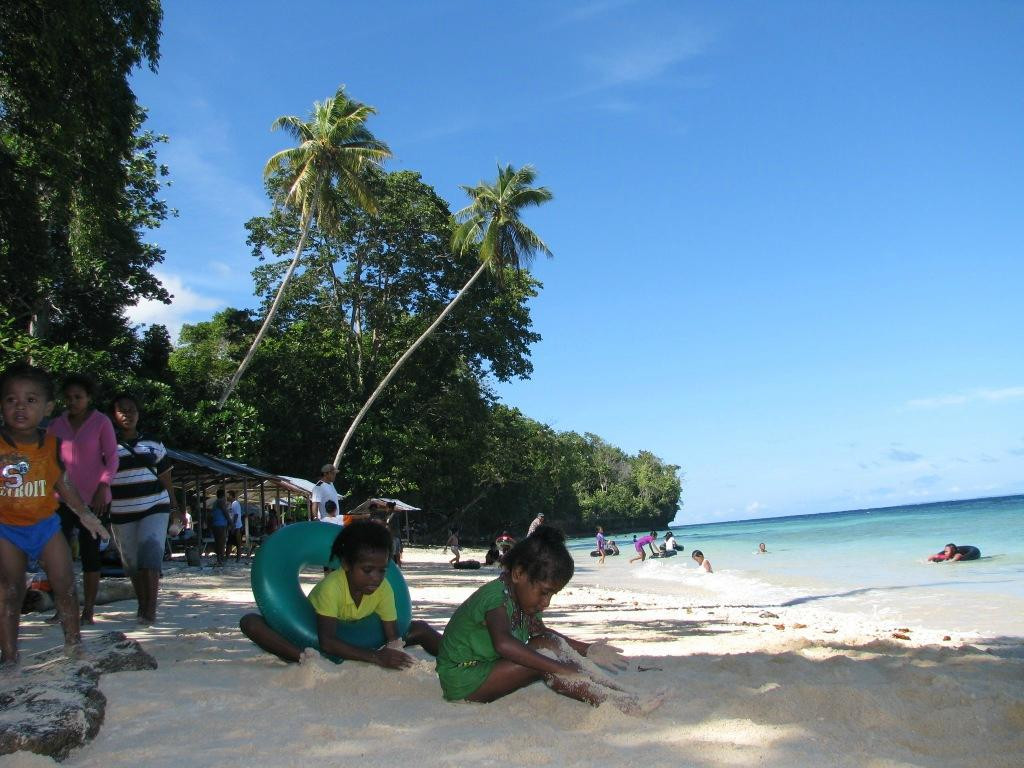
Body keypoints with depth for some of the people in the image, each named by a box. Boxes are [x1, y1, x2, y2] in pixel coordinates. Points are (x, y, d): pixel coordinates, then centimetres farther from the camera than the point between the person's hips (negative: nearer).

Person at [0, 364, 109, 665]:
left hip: (45, 524, 3)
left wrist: (84, 513, 15)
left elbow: (62, 482, 11)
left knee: (65, 584, 5)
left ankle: (73, 640, 22)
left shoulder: (52, 444, -4)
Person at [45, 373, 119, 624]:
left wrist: (102, 489, -15)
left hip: (93, 498, -3)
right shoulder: (56, 425, 8)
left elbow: (112, 459, -4)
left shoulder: (101, 422, -2)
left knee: (90, 554, 3)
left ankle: (88, 611, 9)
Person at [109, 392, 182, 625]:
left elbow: (165, 478, 14)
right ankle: (143, 606, 22)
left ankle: (150, 608, -18)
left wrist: (174, 508, 14)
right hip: (122, 513, 1)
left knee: (150, 555, -17)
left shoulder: (153, 444, 9)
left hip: (155, 508, -1)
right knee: (133, 564, 7)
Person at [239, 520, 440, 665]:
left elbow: (393, 638, -18)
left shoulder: (384, 589, -19)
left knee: (421, 629, -10)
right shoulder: (331, 586, -32)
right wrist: (375, 657, -49)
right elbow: (327, 642, -39)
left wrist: (393, 653, -43)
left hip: (353, 639, 4)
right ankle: (306, 659, -48)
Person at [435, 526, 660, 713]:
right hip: (462, 681, -9)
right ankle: (614, 702, -26)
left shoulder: (525, 599, 4)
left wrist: (587, 650, 12)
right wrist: (558, 667, -45)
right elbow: (504, 643, -45)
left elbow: (542, 631, 23)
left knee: (552, 643, -5)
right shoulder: (497, 596, -26)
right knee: (545, 654, -25)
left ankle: (619, 691, -9)